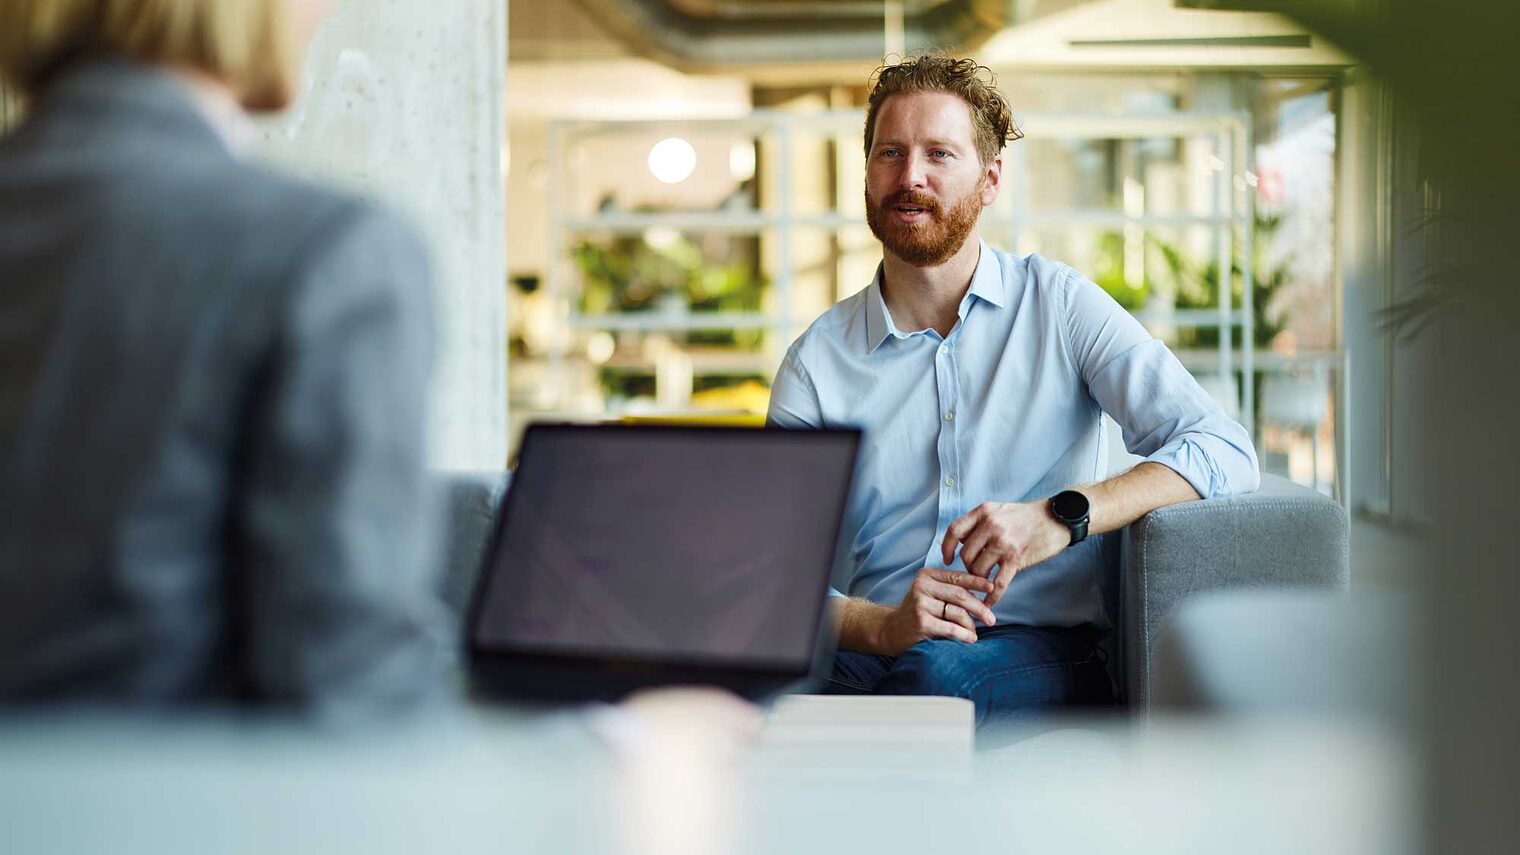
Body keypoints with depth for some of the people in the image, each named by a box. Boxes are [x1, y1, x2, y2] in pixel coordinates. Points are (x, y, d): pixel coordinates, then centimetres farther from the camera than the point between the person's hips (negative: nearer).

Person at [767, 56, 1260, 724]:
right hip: (872, 651, 1)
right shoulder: (817, 360, 10)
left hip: (1034, 660, -1)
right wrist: (885, 625, -21)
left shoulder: (1059, 305, 7)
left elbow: (1224, 453, -3)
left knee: (936, 668, -38)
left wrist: (1061, 516, -19)